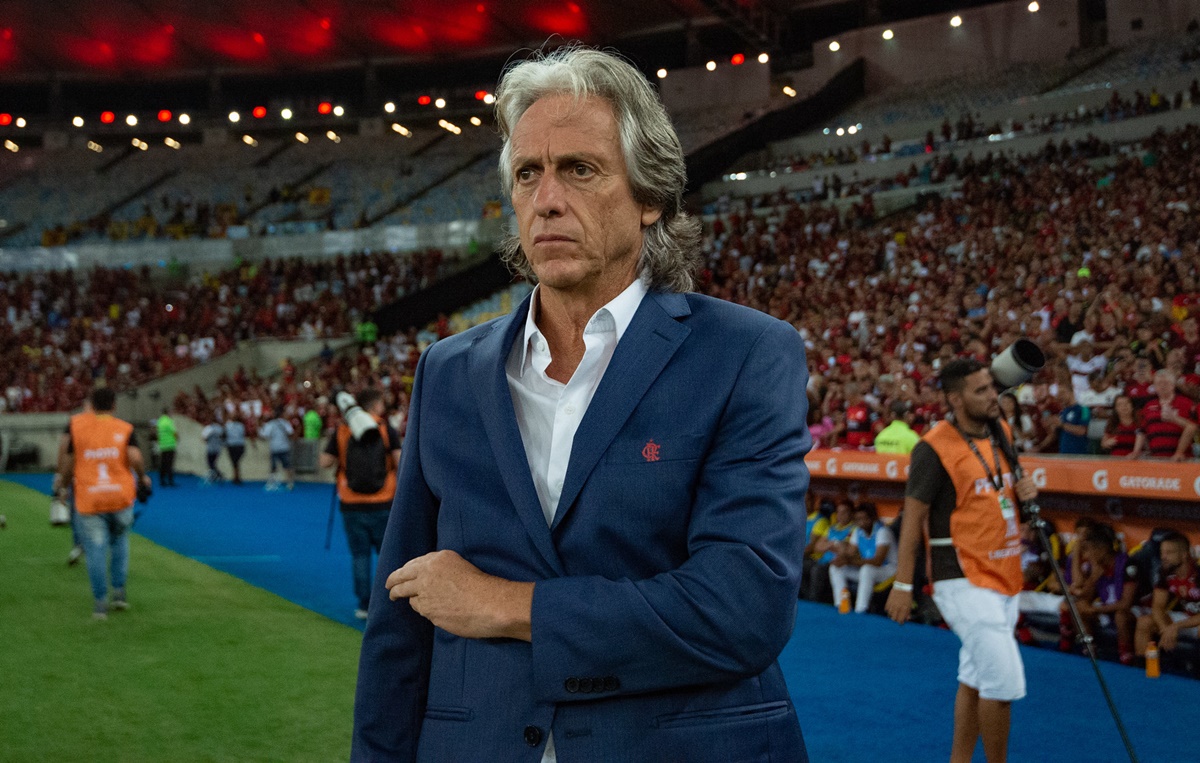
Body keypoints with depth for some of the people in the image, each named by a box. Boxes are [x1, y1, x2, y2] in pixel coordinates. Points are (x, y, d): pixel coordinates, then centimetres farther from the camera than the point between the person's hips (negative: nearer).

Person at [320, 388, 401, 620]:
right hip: (381, 503, -2)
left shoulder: (342, 430, 1)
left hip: (352, 504, 2)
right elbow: (400, 461, -13)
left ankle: (364, 604, 7)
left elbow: (325, 462, -2)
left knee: (360, 555, 7)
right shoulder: (386, 430, -5)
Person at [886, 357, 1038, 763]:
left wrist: (1024, 490, -1)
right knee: (1005, 680, -12)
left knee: (975, 678, 15)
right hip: (964, 582, -8)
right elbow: (913, 517, -12)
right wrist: (903, 585, -12)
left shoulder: (1000, 432, 8)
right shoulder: (934, 448, -14)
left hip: (1003, 577, 8)